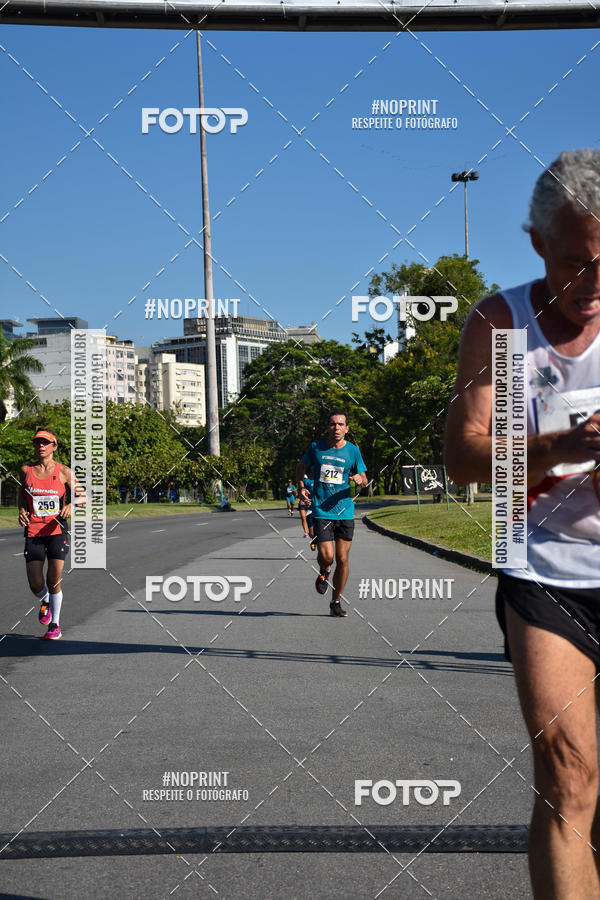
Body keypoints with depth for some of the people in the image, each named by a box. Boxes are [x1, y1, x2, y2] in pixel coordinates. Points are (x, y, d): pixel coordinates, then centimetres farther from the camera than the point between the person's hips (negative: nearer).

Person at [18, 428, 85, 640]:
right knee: (35, 583, -5)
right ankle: (45, 602, 32)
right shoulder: (26, 470, 4)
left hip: (57, 531, -1)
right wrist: (22, 510, 3)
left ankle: (55, 625, 11)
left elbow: (81, 495, 6)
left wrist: (71, 506, -15)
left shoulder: (63, 472, -1)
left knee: (54, 580, -7)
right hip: (33, 531, 2)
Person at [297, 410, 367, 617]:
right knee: (326, 556, -14)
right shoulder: (316, 447, 0)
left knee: (342, 560, 3)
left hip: (345, 511, 2)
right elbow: (301, 467, 15)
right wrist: (301, 487, -2)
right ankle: (324, 573, 24)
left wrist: (360, 479, -13)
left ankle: (336, 602, 19)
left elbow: (364, 478, 11)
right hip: (321, 511, -1)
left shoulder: (352, 451, 2)